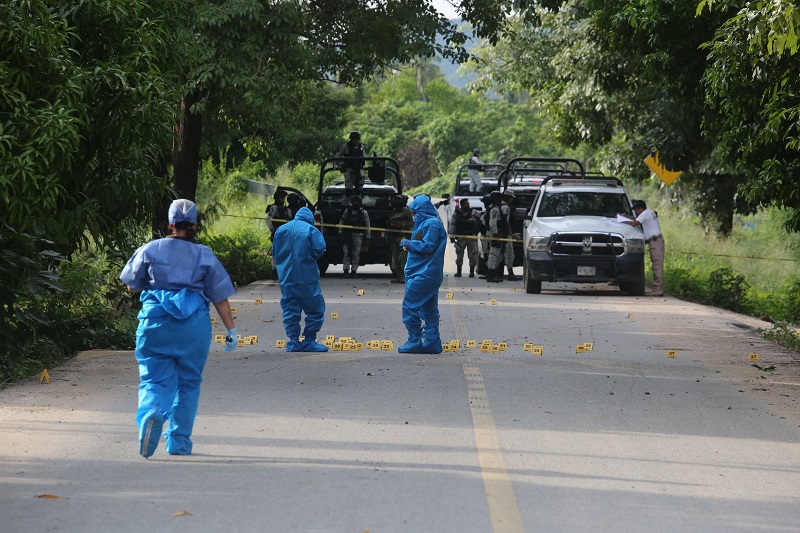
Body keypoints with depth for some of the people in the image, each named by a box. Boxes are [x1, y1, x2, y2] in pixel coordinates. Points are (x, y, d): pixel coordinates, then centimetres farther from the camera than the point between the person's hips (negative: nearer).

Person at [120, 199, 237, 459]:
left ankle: (151, 413, -31)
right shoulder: (204, 255, 4)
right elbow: (220, 297, 3)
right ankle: (179, 442, 15)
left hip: (155, 320, 0)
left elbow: (131, 285, 10)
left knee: (155, 379, 2)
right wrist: (231, 330, 8)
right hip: (194, 323, 0)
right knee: (188, 383, 13)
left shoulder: (150, 250, 3)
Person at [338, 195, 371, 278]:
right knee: (346, 253, -5)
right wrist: (341, 233, 1)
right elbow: (341, 222, 11)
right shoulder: (347, 211, 11)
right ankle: (346, 270, -4)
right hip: (347, 235, 1)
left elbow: (367, 226, 7)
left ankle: (353, 271, 2)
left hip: (358, 236, -1)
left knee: (356, 254, -3)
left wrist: (367, 238, 2)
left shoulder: (364, 213, 9)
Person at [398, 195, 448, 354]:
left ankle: (414, 342, -8)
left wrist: (409, 243, -8)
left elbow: (428, 247, -19)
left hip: (424, 274, -11)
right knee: (429, 309, 10)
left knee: (410, 305, -9)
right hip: (430, 274, 11)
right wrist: (410, 244, 13)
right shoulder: (429, 222, 19)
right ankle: (433, 342, 10)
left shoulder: (431, 223, -13)